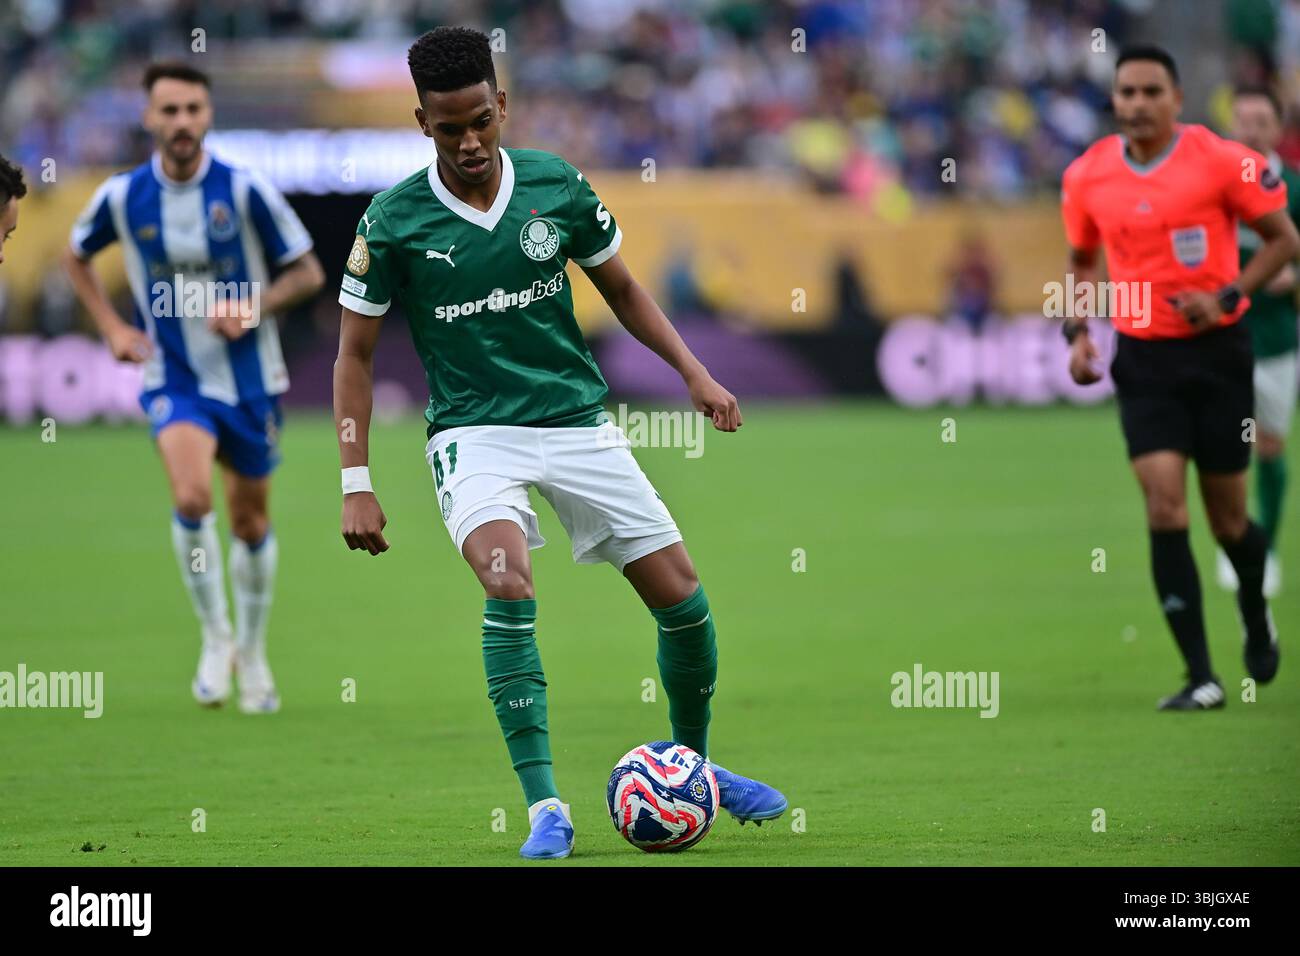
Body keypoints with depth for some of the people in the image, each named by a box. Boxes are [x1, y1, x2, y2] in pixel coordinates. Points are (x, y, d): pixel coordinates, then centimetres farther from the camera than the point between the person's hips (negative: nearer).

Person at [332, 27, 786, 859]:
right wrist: (357, 484, -6)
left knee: (682, 597, -2)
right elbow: (355, 353, 0)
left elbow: (623, 290, 13)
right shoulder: (394, 222, -8)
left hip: (578, 422, 3)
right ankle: (545, 808, -24)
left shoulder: (557, 187, -2)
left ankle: (693, 762, 26)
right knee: (508, 586, -29)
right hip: (475, 434, -3)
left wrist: (694, 370, 2)